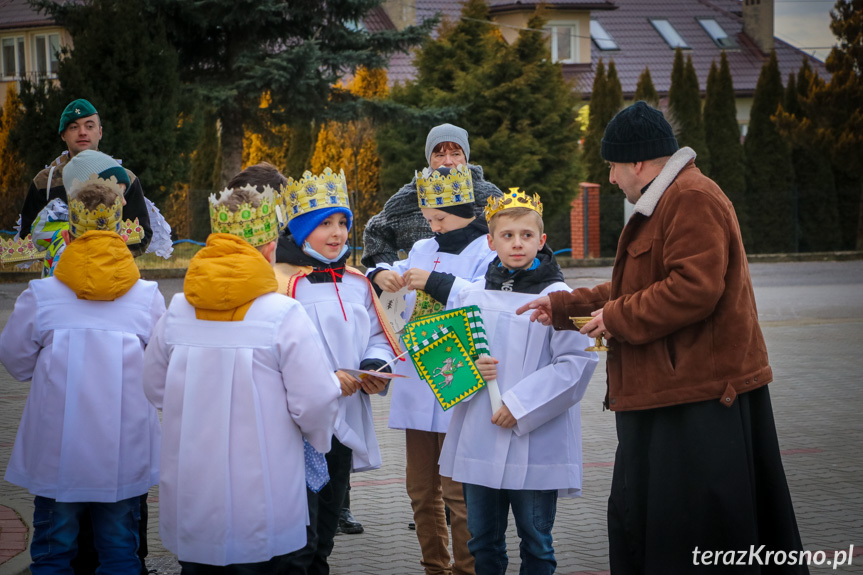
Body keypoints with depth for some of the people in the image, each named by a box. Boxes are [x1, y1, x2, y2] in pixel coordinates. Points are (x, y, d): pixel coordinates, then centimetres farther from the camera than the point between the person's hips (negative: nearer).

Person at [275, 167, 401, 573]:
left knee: (324, 534, 17)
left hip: (344, 427, 7)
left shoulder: (357, 284, 12)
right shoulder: (282, 281, -11)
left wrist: (375, 368, -2)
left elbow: (378, 337, 19)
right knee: (299, 539, -9)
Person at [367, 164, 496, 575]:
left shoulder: (486, 254, -5)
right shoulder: (423, 250, 15)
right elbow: (395, 271, 26)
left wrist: (436, 283, -24)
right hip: (417, 387, 7)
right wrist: (382, 275, 3)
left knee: (458, 492, -4)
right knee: (421, 490, 14)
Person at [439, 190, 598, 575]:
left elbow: (577, 362, -11)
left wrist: (521, 404, -16)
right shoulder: (472, 295, 7)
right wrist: (469, 367, -9)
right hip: (479, 438, 4)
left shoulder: (557, 297, -6)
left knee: (536, 542, 7)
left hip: (536, 440, -4)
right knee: (482, 541, 14)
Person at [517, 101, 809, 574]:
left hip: (698, 401, -12)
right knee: (641, 518, 16)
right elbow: (639, 287, 28)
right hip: (669, 391, 12)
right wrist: (563, 305, 26)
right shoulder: (665, 203, 21)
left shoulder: (693, 199, -16)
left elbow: (694, 289, -27)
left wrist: (616, 318, -16)